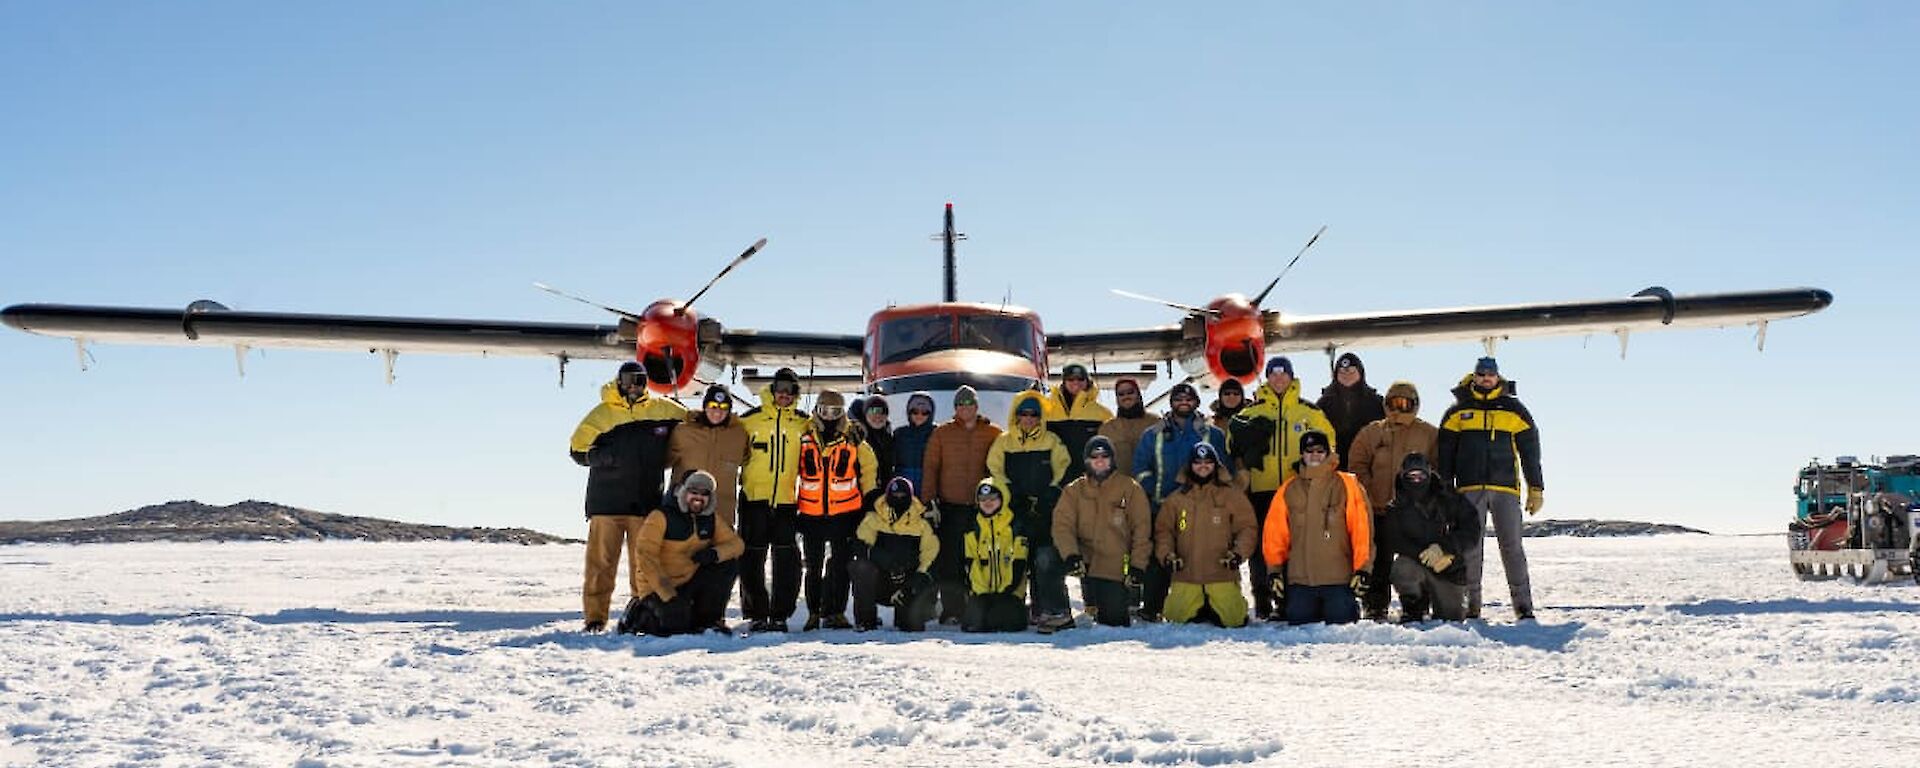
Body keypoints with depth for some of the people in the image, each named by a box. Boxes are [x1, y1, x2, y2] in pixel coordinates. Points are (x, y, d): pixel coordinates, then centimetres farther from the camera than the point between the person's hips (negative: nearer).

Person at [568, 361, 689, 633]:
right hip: (606, 500, -1)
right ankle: (595, 615, 6)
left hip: (647, 501, 2)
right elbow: (577, 450, 5)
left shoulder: (663, 410, 6)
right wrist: (604, 457, -13)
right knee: (601, 560, -1)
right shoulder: (602, 414, 1)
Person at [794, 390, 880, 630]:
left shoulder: (853, 438, 0)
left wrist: (870, 498, 8)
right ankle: (814, 613, 17)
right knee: (813, 566, 8)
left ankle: (836, 612, 11)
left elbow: (869, 468, 10)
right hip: (811, 513, 1)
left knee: (841, 564, 2)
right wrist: (791, 503, 12)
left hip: (845, 512, -1)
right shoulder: (805, 438, 3)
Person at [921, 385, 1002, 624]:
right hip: (950, 506, 0)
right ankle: (952, 609, 2)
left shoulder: (993, 434, 7)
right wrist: (928, 499, -4)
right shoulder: (942, 434, 8)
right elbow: (930, 467, 5)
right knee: (949, 560, -3)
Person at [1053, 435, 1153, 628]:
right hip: (1086, 561, 2)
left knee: (1113, 620, -7)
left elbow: (1142, 530, -1)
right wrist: (1071, 555, -23)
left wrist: (1137, 566, -9)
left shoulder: (1131, 488, 1)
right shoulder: (1074, 490, 6)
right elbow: (1063, 525, -6)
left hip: (1118, 569, -2)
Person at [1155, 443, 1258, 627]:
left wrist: (1238, 553, -12)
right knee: (1176, 616, -1)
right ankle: (1199, 611, 31)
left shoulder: (1232, 495, 3)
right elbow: (1163, 530, 11)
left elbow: (1246, 527, 2)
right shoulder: (1177, 498, 9)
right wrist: (1166, 555, -4)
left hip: (1222, 574, -2)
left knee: (1231, 619, -8)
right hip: (1186, 576, 2)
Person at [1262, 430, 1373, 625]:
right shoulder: (1288, 489, 9)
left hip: (1338, 578, -2)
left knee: (1340, 622, -6)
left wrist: (1361, 569, -7)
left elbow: (1361, 528, -2)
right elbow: (1275, 533, 9)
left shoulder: (1347, 484, 2)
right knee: (1299, 622, -2)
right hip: (1299, 578, 2)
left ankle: (1350, 607, 26)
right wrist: (1275, 570, 4)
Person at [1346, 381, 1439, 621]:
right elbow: (1357, 465, 7)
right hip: (1379, 509, 1)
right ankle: (1375, 608, 9)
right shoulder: (1371, 432, 9)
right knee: (1379, 562, 3)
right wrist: (1370, 494, -3)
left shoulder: (1430, 434, 6)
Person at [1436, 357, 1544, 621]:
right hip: (1469, 489, 1)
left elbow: (1530, 451, 10)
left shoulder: (1514, 410, 10)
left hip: (1506, 489, 0)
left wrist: (1536, 489, 5)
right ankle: (1471, 604, 7)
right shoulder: (1458, 412, 11)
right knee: (1470, 548, 2)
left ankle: (1523, 605, 0)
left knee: (1512, 546, -3)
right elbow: (1445, 453, 10)